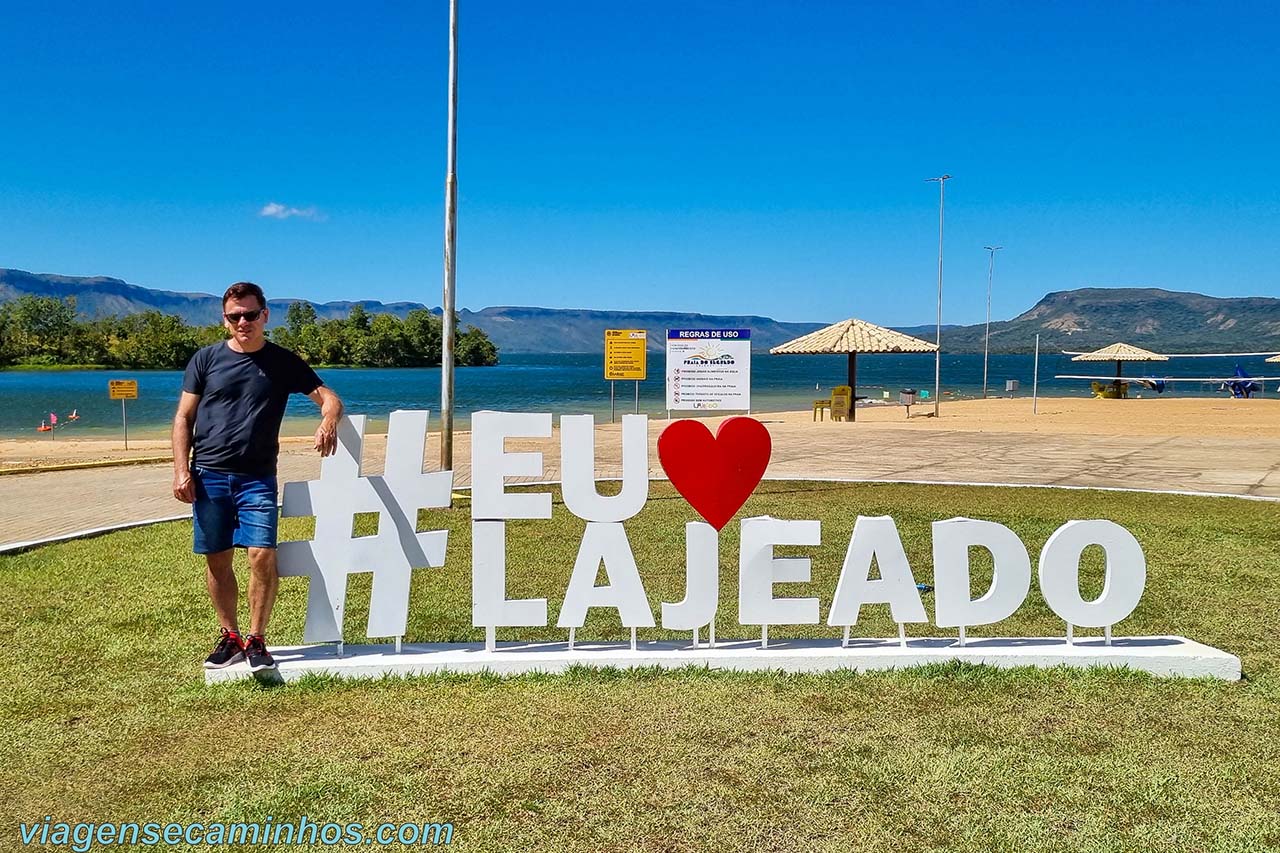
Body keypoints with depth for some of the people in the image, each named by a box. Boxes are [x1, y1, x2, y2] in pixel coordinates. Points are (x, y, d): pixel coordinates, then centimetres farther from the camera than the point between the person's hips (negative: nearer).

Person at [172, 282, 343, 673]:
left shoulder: (283, 362, 6)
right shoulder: (206, 358, 7)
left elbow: (329, 397, 4)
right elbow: (183, 418, 8)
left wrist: (328, 420, -19)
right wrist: (181, 470, -2)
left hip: (257, 477, -1)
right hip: (209, 475, 1)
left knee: (262, 555, -11)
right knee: (217, 560, 6)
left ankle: (256, 640, 3)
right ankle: (229, 637, 21)